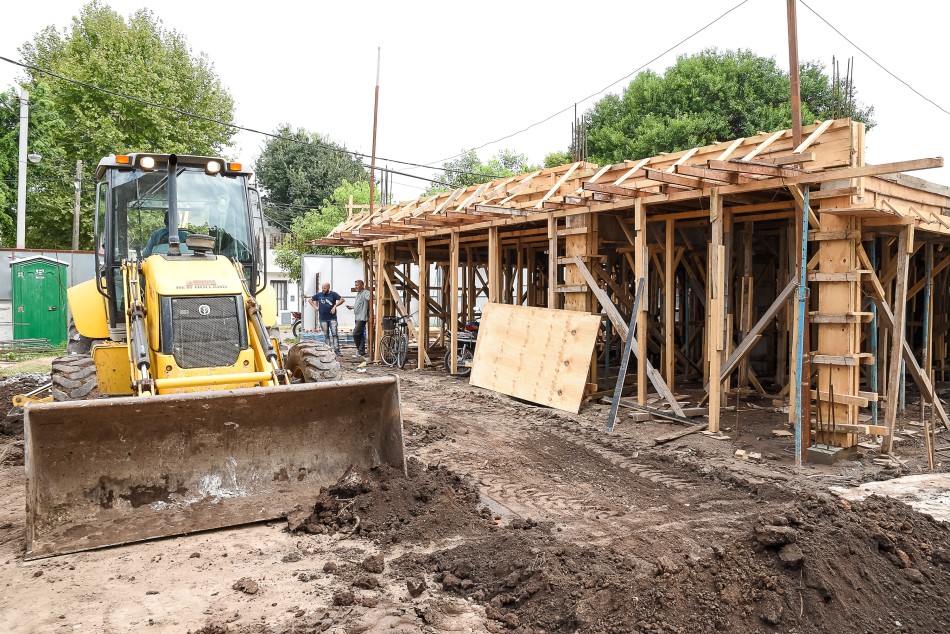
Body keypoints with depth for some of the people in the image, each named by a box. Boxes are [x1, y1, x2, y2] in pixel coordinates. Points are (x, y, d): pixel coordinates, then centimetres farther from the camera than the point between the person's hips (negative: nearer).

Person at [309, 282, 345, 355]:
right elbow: (310, 300, 17)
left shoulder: (333, 294, -3)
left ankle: (336, 350, -9)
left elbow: (342, 300, -11)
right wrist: (315, 306, 3)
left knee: (334, 334, -10)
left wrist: (335, 306, -16)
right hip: (323, 319, 3)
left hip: (332, 318, -3)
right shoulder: (319, 295, 5)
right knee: (326, 335, 8)